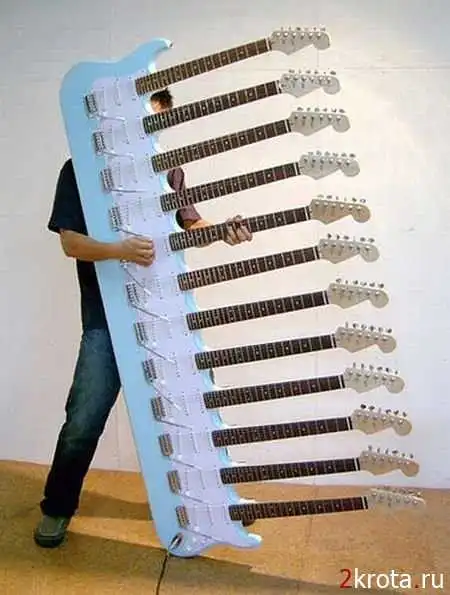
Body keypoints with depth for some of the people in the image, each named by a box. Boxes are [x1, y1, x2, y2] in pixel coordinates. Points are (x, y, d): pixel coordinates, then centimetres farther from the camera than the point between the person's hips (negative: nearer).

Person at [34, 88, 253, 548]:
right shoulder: (80, 170, -4)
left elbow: (187, 224, 16)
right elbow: (70, 242, -11)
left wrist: (222, 231, -5)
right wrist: (120, 250, -29)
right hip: (107, 317, -3)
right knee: (84, 420, 0)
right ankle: (57, 509, 25)